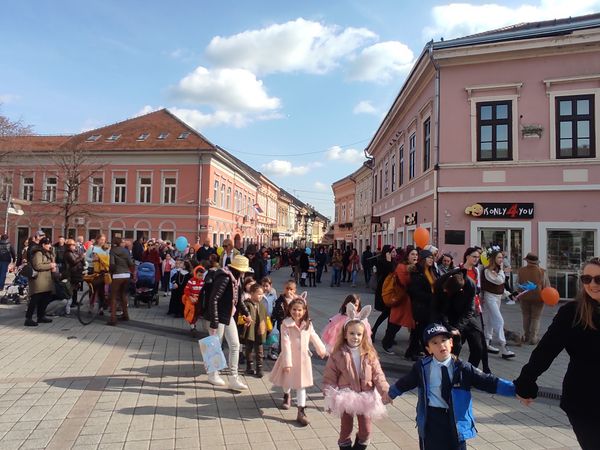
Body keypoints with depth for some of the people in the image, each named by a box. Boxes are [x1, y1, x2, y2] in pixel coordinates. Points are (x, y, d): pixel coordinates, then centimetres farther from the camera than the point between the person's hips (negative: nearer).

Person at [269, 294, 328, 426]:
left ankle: (301, 412, 9)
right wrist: (287, 362, -25)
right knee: (287, 381, 20)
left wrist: (322, 350, 21)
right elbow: (286, 344, -23)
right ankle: (287, 396, 53)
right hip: (290, 358, -2)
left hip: (303, 358, 2)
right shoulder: (286, 325, -20)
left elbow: (314, 337, 10)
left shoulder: (308, 324, -6)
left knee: (301, 385, 3)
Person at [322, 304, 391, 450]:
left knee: (365, 430, 13)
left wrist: (386, 391, -19)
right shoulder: (337, 355, -13)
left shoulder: (369, 354, -6)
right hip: (346, 398, -2)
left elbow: (378, 375, -7)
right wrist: (330, 399, -10)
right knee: (346, 428, 14)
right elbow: (329, 378, -9)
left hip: (365, 398, 2)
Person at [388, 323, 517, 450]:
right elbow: (404, 383, 9)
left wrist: (514, 389, -17)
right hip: (431, 418, 0)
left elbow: (489, 382, -8)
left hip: (455, 419, 0)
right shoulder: (422, 367, -5)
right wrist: (389, 394, 20)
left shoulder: (462, 368, -6)